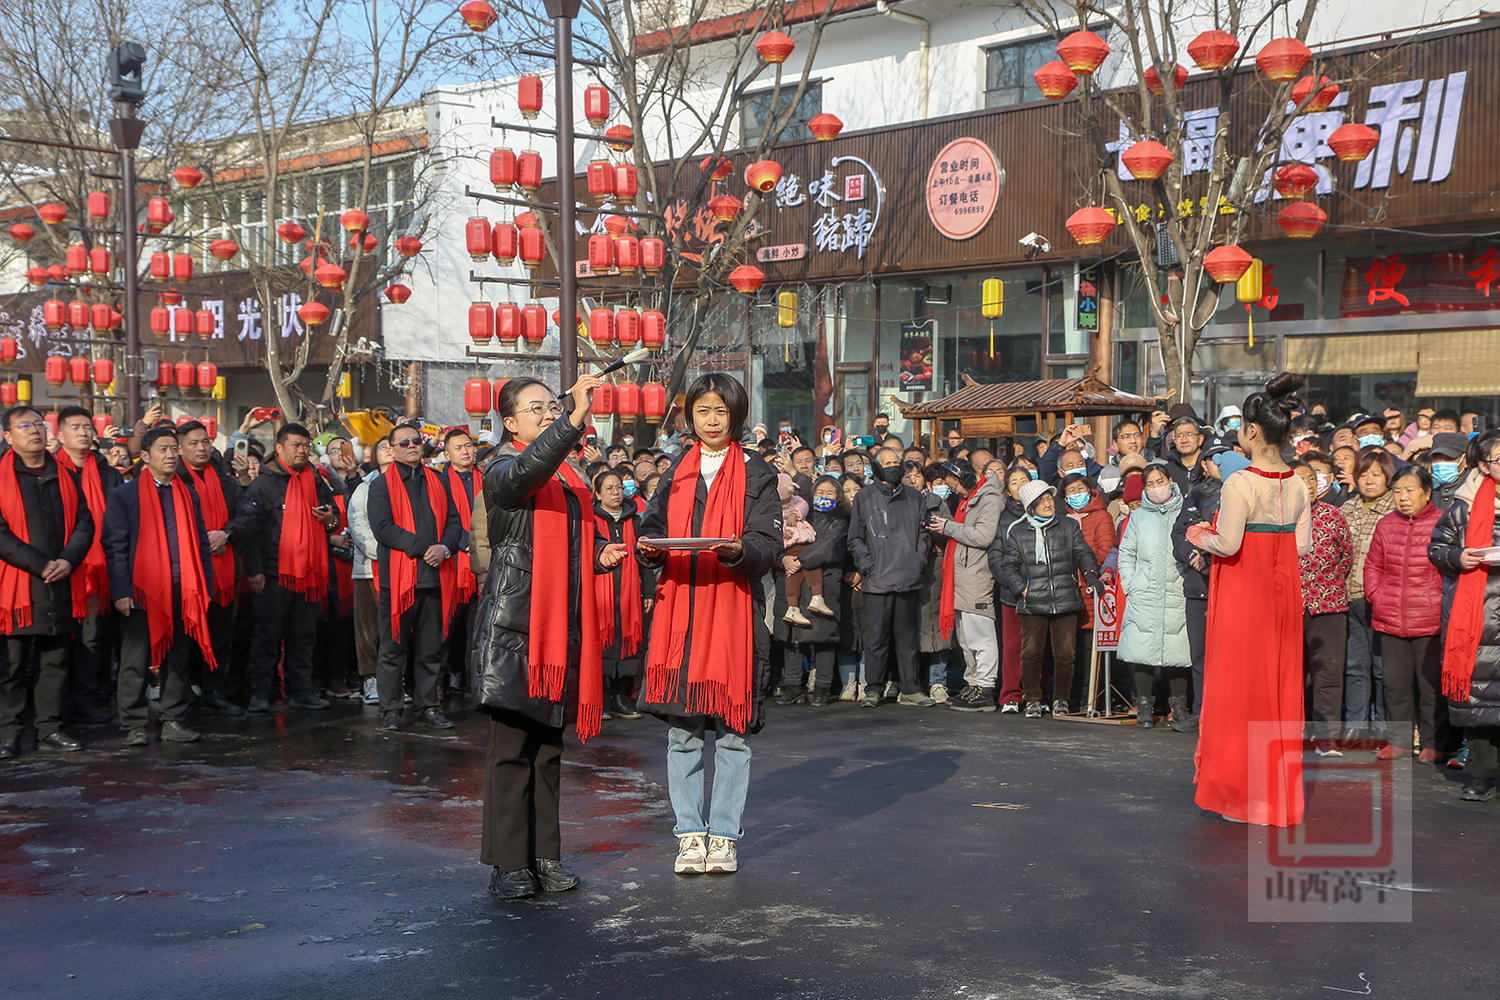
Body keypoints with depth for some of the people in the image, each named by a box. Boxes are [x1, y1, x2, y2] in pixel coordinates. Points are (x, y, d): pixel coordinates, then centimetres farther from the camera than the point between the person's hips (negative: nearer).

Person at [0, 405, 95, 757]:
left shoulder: (67, 478, 15)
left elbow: (85, 524, 9)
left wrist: (68, 560, -9)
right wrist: (41, 565, -15)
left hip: (61, 586, 5)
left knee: (55, 662, 8)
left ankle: (49, 729, 14)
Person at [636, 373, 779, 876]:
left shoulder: (757, 475, 4)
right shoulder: (675, 474, 15)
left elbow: (768, 546, -4)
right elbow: (654, 528, 12)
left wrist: (737, 551, -24)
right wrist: (650, 548, -11)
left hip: (734, 613, -3)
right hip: (679, 611, 3)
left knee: (732, 731, 1)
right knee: (682, 731, 3)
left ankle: (724, 835, 11)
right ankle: (690, 834, 12)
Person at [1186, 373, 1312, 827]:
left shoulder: (1241, 483, -17)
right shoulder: (1297, 484, 3)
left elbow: (1228, 545, -19)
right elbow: (1303, 544, 5)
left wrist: (1199, 535, 0)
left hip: (1245, 592, -6)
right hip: (1283, 591, 6)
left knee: (1242, 685, 3)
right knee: (1281, 684, 13)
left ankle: (1246, 794, 8)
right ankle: (1282, 792, 21)